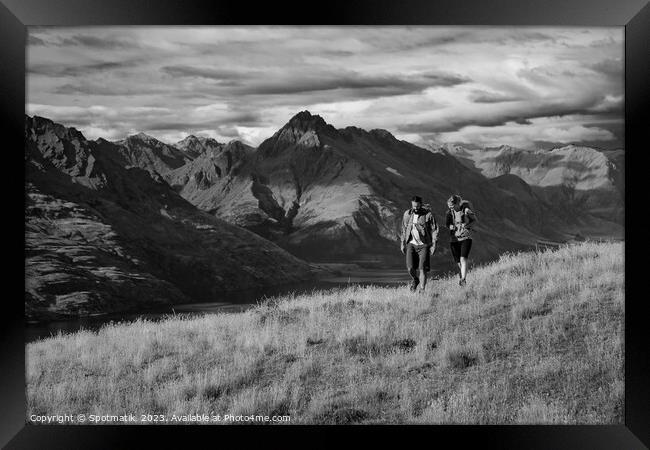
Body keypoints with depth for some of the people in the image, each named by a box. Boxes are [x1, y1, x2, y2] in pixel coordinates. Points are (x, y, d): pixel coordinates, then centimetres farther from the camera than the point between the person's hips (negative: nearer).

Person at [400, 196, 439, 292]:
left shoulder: (428, 214, -6)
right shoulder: (407, 214, 4)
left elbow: (434, 230, -2)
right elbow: (404, 230, 13)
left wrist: (434, 245, -8)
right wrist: (402, 244, 12)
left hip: (424, 245, -2)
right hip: (411, 244, 2)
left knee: (422, 269, -9)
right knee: (410, 268, -8)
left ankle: (422, 290, 1)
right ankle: (415, 279, 24)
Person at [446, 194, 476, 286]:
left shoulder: (466, 210, -8)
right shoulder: (450, 212, 1)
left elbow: (474, 219, 7)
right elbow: (447, 224, 14)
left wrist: (468, 225, -12)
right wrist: (450, 226, -10)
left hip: (466, 238, -4)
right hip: (454, 240, 4)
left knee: (463, 259, -21)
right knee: (458, 262, 6)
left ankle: (463, 279, -28)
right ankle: (462, 276, 24)